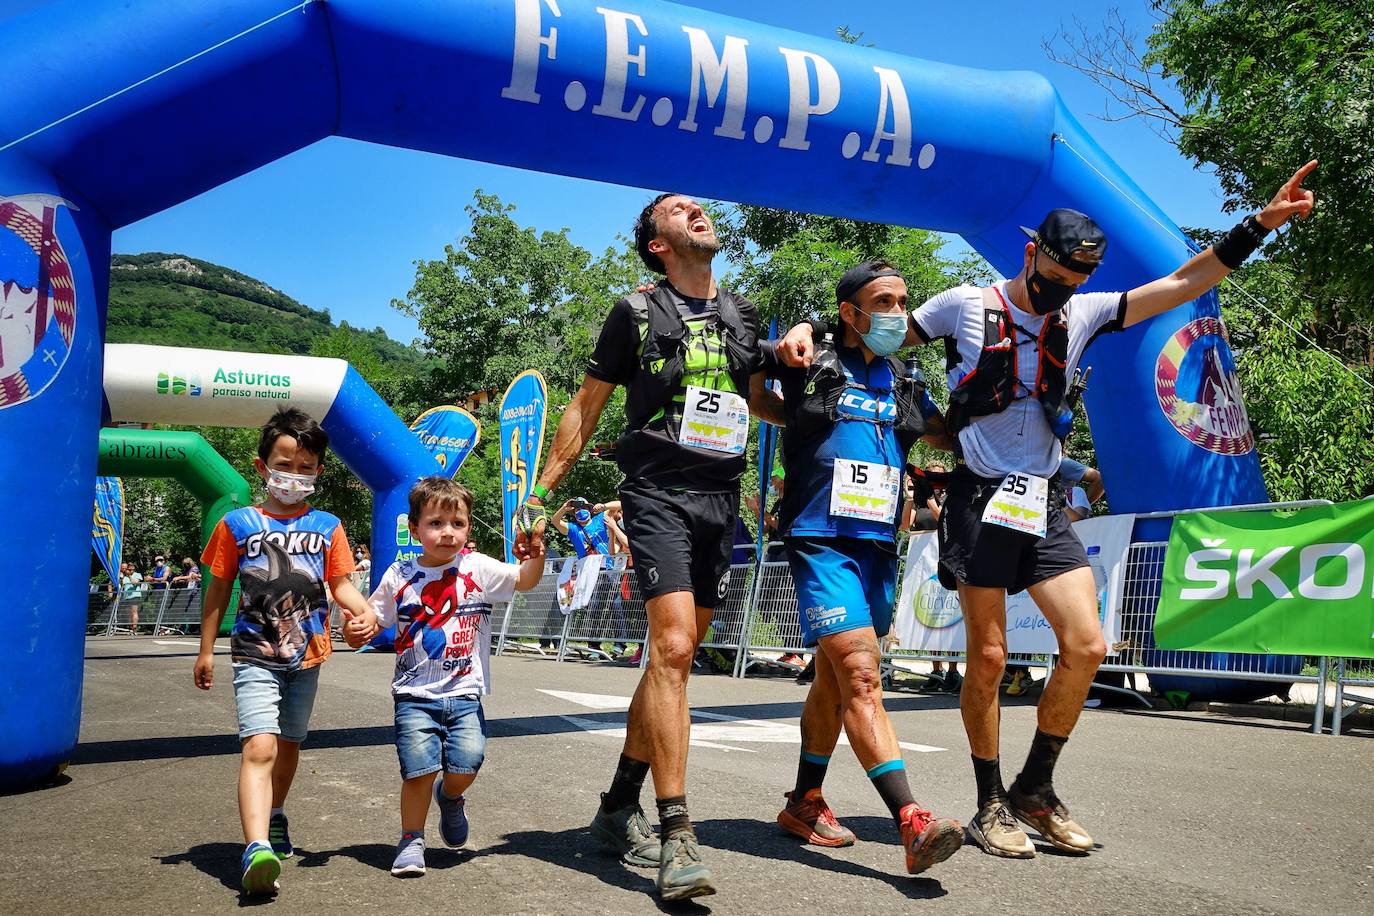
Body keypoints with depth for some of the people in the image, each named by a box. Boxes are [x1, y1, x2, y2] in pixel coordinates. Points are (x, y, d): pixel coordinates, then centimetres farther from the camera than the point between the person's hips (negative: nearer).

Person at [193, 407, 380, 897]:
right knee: (259, 747, -19)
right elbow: (218, 589, 4)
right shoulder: (237, 524, -2)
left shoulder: (327, 527, 3)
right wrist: (206, 649, 5)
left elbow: (340, 584, 2)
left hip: (307, 654, 4)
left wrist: (363, 610, -19)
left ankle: (273, 818, 42)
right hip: (256, 656, -3)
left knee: (289, 744, 19)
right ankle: (257, 849, -30)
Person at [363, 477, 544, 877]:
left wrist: (536, 553, -25)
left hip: (464, 692, 0)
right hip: (415, 694, 0)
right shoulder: (399, 576, 2)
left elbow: (524, 579, -6)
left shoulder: (478, 568, 0)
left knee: (467, 762, -13)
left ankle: (449, 796, 24)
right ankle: (411, 840, 15)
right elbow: (374, 619, 10)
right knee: (419, 769, -10)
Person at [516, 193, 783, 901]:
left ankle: (619, 808, 22)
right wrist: (541, 494, 2)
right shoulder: (636, 313, 3)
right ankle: (677, 838, -18)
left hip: (721, 497, 6)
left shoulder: (741, 315, 16)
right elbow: (586, 406, 6)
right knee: (672, 649, -19)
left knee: (676, 658, 8)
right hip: (659, 491, -5)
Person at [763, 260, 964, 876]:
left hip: (879, 547, 6)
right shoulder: (811, 366, 0)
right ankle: (912, 822, -23)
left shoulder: (907, 385, 14)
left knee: (835, 682, 14)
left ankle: (804, 803, 28)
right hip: (822, 541, -6)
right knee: (862, 677, -17)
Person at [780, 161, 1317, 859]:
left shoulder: (1081, 313, 11)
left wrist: (1261, 224, 3)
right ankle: (991, 806, 15)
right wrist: (810, 329, -11)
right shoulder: (967, 305, 0)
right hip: (980, 501, -4)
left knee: (1086, 646, -4)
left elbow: (1181, 285, 10)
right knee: (988, 658, -2)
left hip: (1045, 506, 5)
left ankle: (1035, 790, 15)